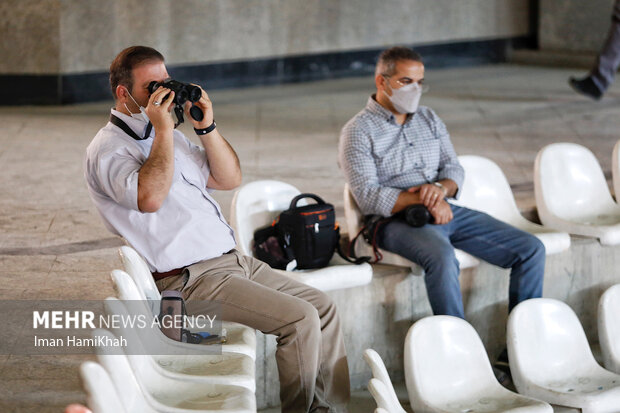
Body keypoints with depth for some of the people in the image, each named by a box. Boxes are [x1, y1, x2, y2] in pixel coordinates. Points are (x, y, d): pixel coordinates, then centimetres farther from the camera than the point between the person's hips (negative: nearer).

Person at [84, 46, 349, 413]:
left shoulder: (170, 137, 20)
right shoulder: (108, 148, -8)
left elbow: (230, 179, 16)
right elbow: (150, 197, -28)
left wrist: (207, 126, 3)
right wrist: (163, 130, -19)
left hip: (233, 259, 9)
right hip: (190, 279, -9)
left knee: (323, 308, 2)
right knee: (300, 318, -19)